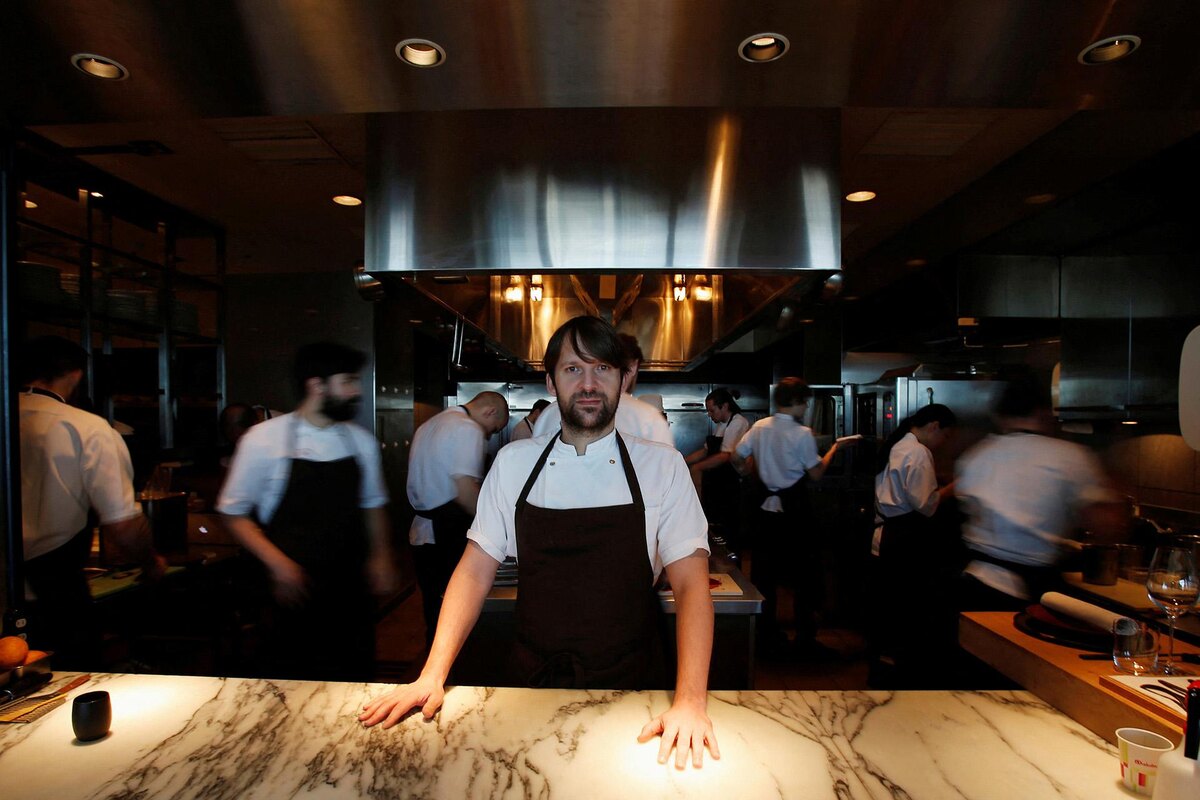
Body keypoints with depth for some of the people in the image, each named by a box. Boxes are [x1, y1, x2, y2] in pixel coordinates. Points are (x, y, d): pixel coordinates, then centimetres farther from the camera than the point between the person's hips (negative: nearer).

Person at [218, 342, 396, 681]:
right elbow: (234, 512, -1)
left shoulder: (361, 441, 3)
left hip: (351, 589, 3)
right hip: (293, 593, -3)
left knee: (355, 681, 11)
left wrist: (380, 555, 2)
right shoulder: (263, 439, -9)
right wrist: (277, 563, -12)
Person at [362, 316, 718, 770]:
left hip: (633, 689, -1)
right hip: (534, 686, 2)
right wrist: (433, 675, -11)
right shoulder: (514, 463, -4)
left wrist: (691, 702, -24)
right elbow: (476, 570, -2)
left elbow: (691, 583, -12)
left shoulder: (662, 465, -9)